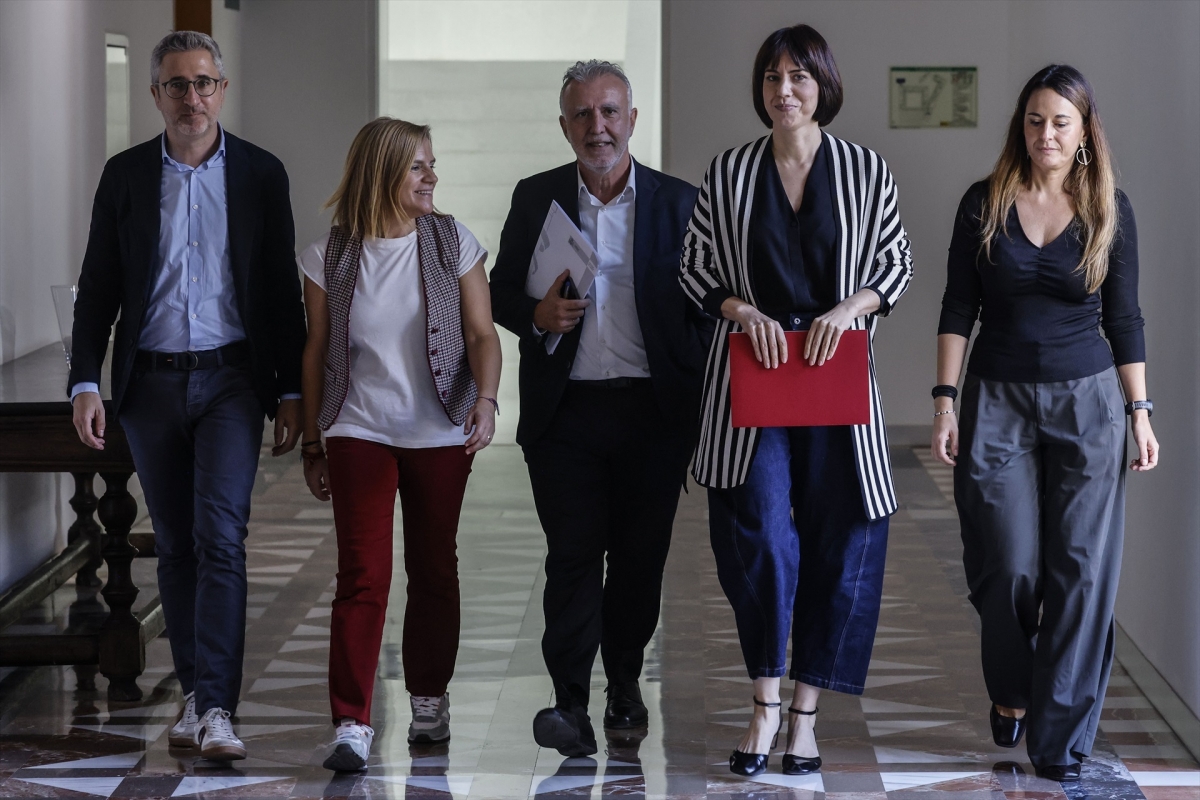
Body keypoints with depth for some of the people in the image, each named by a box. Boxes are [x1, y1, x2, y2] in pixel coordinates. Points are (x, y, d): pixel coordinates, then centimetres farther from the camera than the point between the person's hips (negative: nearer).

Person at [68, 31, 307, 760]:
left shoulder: (261, 174, 2)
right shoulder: (125, 175, 4)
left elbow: (283, 289, 4)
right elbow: (99, 286, 5)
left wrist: (291, 392, 1)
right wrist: (85, 383, -5)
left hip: (231, 378, -2)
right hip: (150, 384, 2)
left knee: (220, 535, -14)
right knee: (176, 545, 8)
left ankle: (216, 708, -17)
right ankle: (196, 693, 19)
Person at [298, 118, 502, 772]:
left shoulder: (453, 244, 0)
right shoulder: (328, 257, -1)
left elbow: (482, 332, -2)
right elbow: (316, 352, 6)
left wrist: (485, 399, -20)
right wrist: (310, 443, 9)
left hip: (440, 435, 2)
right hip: (359, 434, -1)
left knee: (433, 570, 10)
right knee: (363, 576, -9)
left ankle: (429, 700, 27)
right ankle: (352, 724, -9)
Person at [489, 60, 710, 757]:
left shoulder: (679, 202, 4)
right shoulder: (536, 198, 7)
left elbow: (703, 311, 5)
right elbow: (502, 293, 13)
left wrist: (700, 413, -1)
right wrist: (537, 315, -11)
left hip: (654, 412, 0)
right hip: (567, 412, 0)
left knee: (641, 556, 6)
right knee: (574, 555, -6)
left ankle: (626, 682, 24)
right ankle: (571, 705, -7)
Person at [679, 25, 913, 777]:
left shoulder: (866, 172, 2)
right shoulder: (728, 174, 4)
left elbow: (898, 263, 6)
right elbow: (695, 268, 8)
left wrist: (848, 310, -11)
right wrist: (743, 311, -11)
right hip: (752, 371, -1)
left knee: (839, 540, 1)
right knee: (760, 532, -13)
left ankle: (806, 714, 10)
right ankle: (766, 704, -2)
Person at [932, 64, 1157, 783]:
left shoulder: (1108, 209, 1)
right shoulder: (986, 204, 0)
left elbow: (1124, 319, 5)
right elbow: (959, 310, 2)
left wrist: (1141, 413, 2)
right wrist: (945, 401, -5)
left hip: (1086, 401, 0)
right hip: (999, 401, 0)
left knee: (1081, 569, -3)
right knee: (1008, 567, -1)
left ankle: (1062, 738, 3)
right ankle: (1010, 696, 26)